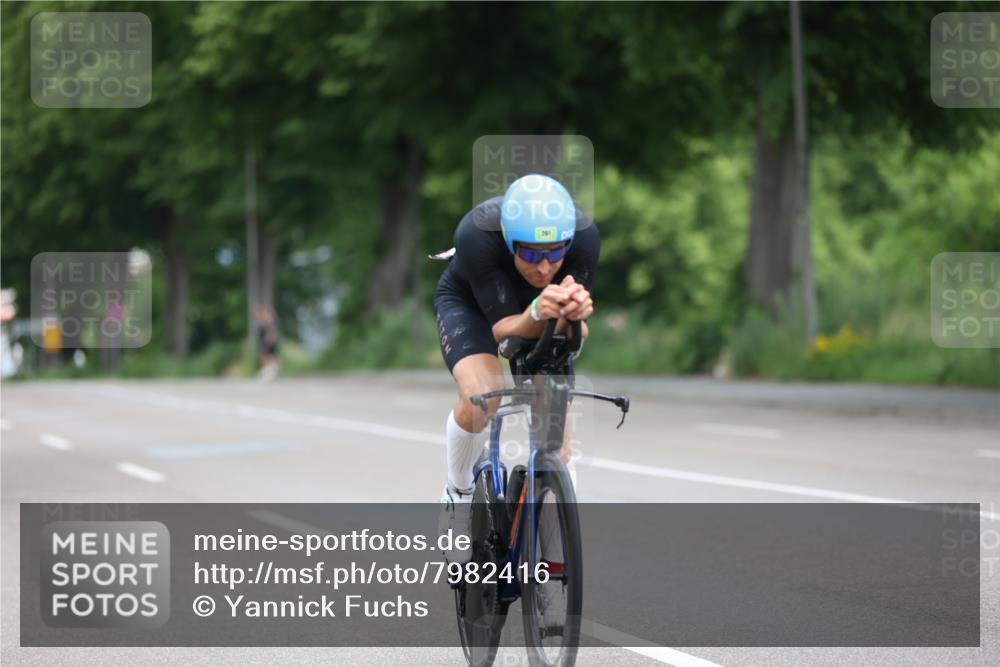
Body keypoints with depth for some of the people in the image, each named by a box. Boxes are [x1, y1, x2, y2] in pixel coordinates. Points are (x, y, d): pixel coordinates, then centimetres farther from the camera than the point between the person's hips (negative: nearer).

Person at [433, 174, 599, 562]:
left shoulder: (584, 236, -34)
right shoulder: (477, 235, -40)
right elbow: (502, 327, -35)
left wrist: (575, 314, -53)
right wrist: (537, 314, -57)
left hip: (537, 311, 3)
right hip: (469, 302, -3)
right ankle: (458, 494, -1)